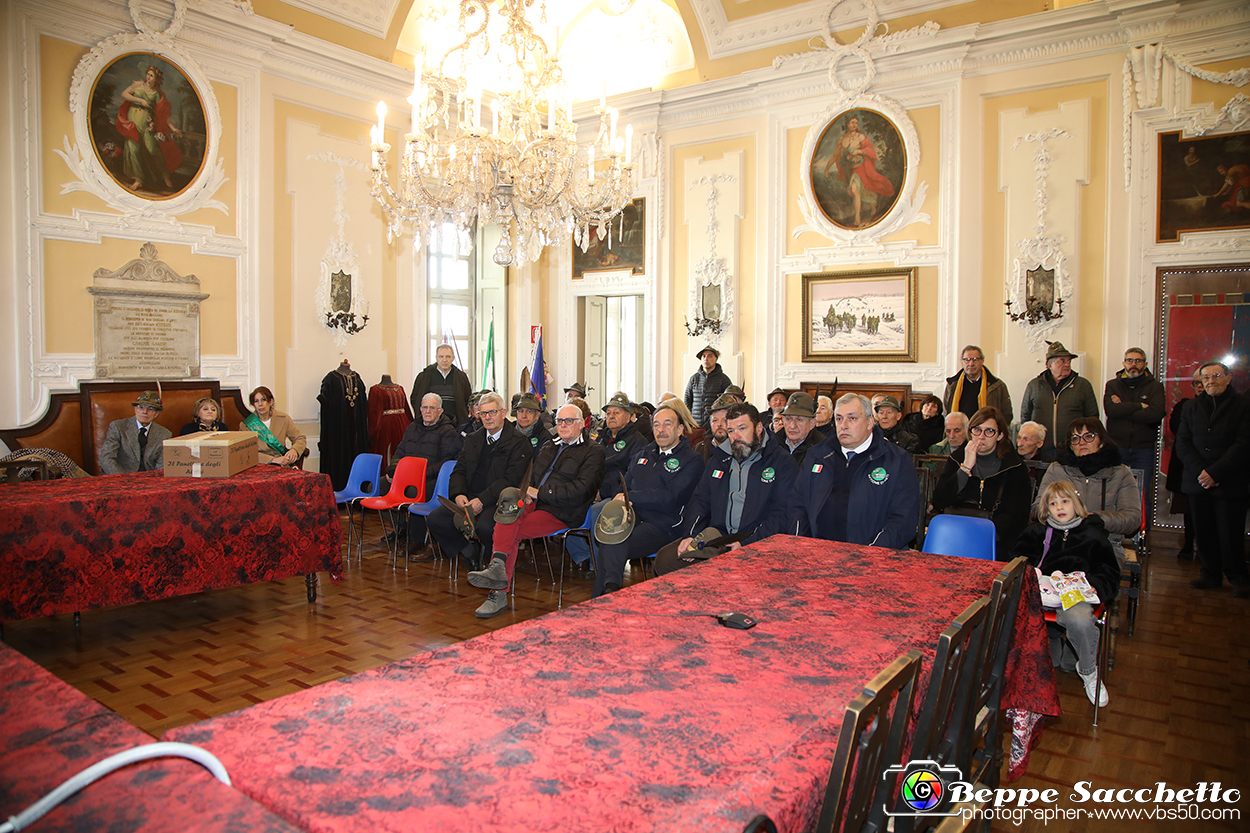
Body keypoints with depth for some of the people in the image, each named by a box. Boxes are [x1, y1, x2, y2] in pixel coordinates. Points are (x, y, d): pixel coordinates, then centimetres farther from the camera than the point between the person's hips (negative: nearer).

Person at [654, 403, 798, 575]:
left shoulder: (783, 463, 2)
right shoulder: (718, 461, 21)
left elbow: (782, 514, -8)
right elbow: (699, 501, 19)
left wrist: (746, 544, -20)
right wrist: (691, 535, -1)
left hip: (754, 543, -5)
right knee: (664, 559, -14)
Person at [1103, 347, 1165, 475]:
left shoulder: (1155, 386, 5)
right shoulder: (1112, 385, 7)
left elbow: (1156, 413, -12)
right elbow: (1110, 409, -11)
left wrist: (1122, 409, -9)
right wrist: (1140, 406, -11)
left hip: (1144, 449, 0)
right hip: (1116, 447, 0)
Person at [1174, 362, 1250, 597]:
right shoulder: (1191, 408, 13)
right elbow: (1182, 443, 6)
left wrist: (1215, 472, -15)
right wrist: (1200, 471, -9)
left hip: (1230, 483, -4)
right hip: (1198, 481, 4)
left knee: (1230, 532, 0)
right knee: (1203, 531, 7)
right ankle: (1211, 573, 21)